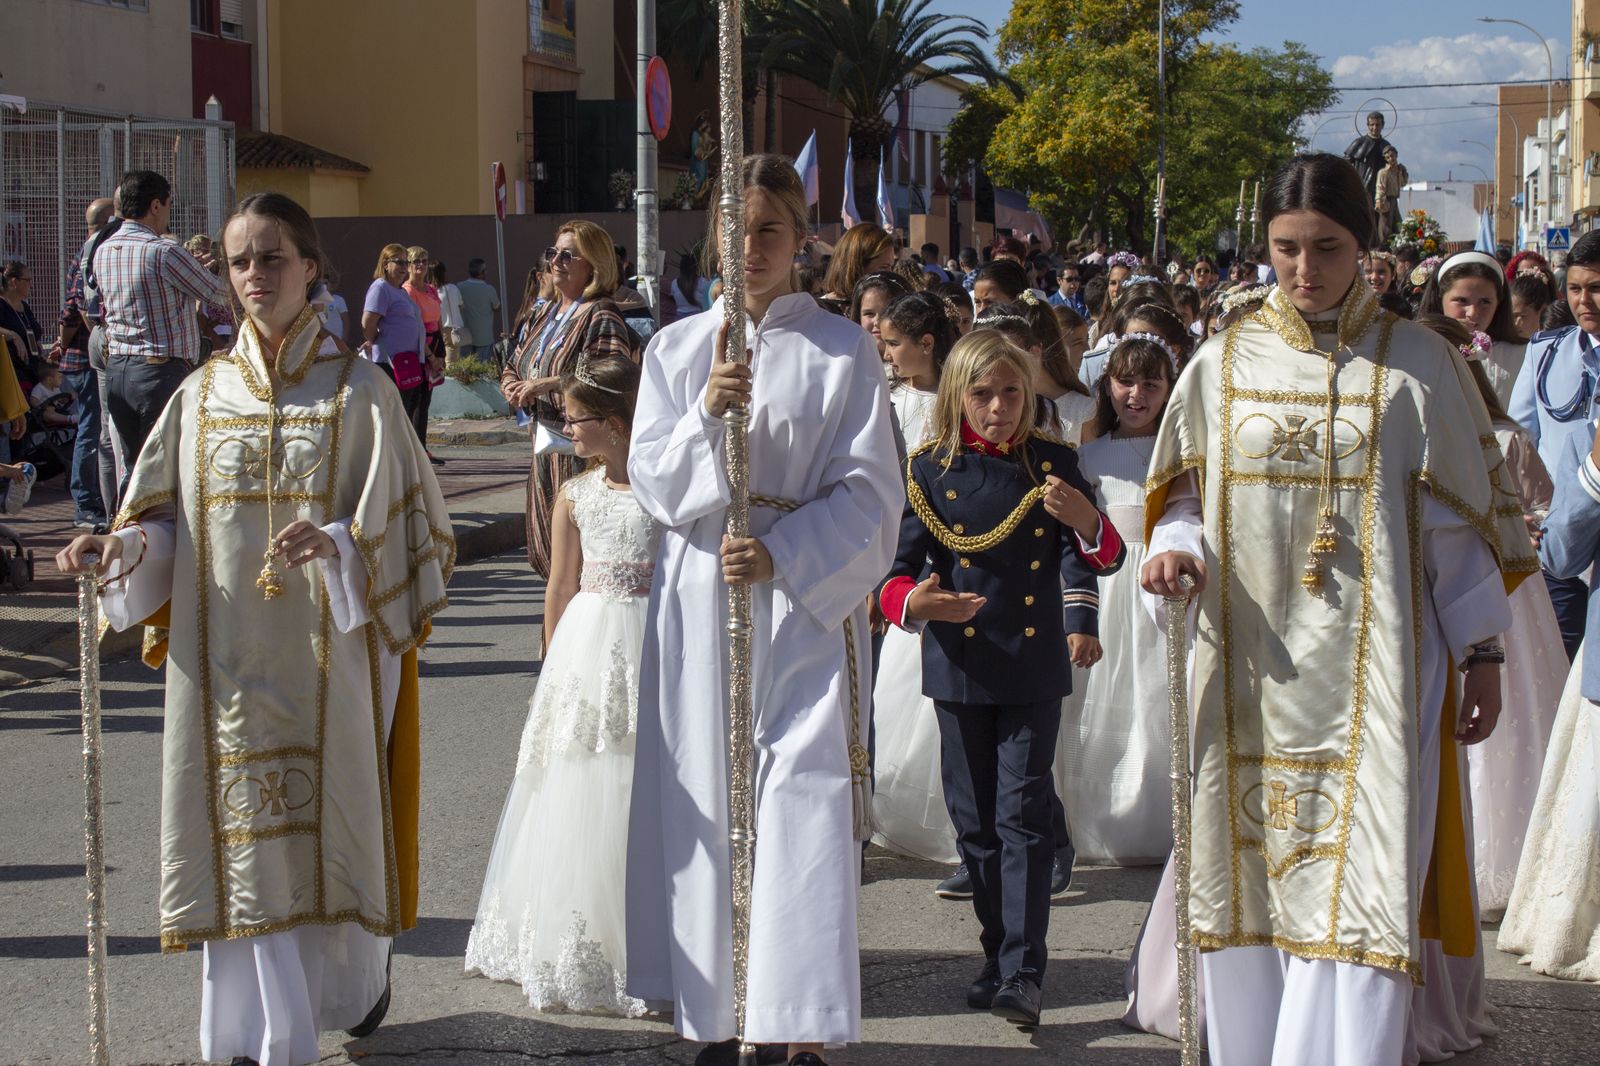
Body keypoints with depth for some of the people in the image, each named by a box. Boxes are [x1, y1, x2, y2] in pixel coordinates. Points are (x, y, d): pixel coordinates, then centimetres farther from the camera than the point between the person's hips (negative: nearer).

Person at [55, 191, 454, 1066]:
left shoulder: (359, 391, 0)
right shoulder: (203, 395, 8)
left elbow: (402, 521, -4)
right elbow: (166, 519, 8)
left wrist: (335, 545, -23)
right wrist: (116, 550, -12)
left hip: (326, 653, -2)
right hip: (229, 658, 2)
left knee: (329, 822, 5)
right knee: (245, 839, 1)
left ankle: (358, 975, 34)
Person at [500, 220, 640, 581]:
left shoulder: (600, 317, -10)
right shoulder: (544, 314, 17)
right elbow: (513, 367, 26)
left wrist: (551, 384, -26)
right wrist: (512, 387, 2)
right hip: (544, 446, 9)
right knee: (546, 550, 12)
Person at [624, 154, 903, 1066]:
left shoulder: (843, 351, 2)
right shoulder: (677, 348, 9)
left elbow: (870, 492, -2)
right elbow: (653, 481, 4)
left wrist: (780, 555, -15)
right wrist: (706, 415, -14)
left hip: (807, 597, -3)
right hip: (699, 600, 3)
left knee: (804, 799, -7)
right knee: (705, 797, 3)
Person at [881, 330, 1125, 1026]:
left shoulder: (1053, 463, 1)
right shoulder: (930, 470, 0)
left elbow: (1105, 559, -2)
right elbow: (898, 570, -3)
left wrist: (1084, 519, -25)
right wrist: (915, 602, -27)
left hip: (1034, 664, -1)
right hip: (959, 666, 1)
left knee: (1024, 813, -7)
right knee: (974, 819, 9)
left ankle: (1024, 971, -9)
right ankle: (997, 956, 22)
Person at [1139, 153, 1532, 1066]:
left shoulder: (1417, 365, 1)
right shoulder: (1225, 364, 7)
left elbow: (1461, 518, 4)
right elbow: (1186, 496, 13)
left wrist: (1484, 653, 2)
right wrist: (1177, 550, -9)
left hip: (1370, 670, -2)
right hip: (1250, 666, 2)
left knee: (1358, 886, -8)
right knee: (1250, 880, 5)